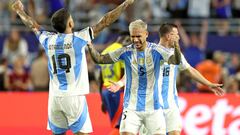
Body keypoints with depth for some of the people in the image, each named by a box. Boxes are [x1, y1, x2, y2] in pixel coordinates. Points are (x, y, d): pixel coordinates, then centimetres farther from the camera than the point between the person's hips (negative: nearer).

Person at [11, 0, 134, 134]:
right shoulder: (78, 38, -8)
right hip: (74, 97, -5)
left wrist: (20, 11, 42)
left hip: (55, 97, 5)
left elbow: (33, 25, 24)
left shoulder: (48, 40, 4)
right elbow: (105, 22, -4)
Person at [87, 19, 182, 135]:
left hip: (153, 107, 0)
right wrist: (90, 46, -23)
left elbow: (176, 61, -22)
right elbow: (100, 59, -2)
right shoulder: (126, 52, -3)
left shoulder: (156, 50, -7)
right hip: (131, 107, 0)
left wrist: (175, 46, -43)